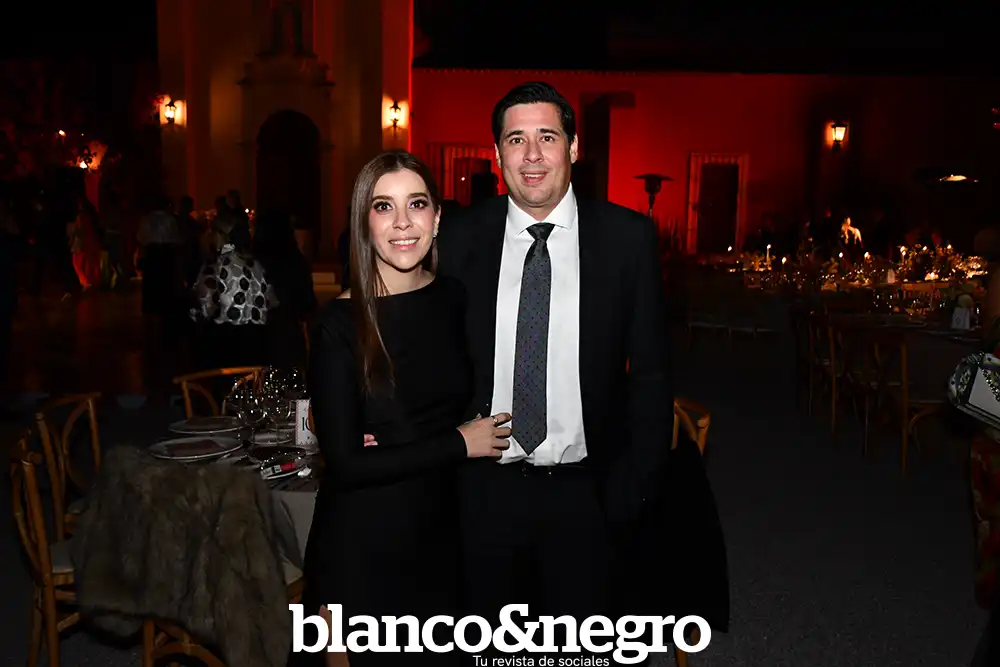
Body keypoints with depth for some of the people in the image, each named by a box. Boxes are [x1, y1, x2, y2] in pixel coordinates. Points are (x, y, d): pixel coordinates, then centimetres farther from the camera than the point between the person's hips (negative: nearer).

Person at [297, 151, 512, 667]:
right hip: (363, 546, -4)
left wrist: (396, 446, -9)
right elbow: (344, 464, -17)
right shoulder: (341, 324, -15)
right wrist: (459, 444, -14)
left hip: (441, 531, 4)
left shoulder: (456, 301, -4)